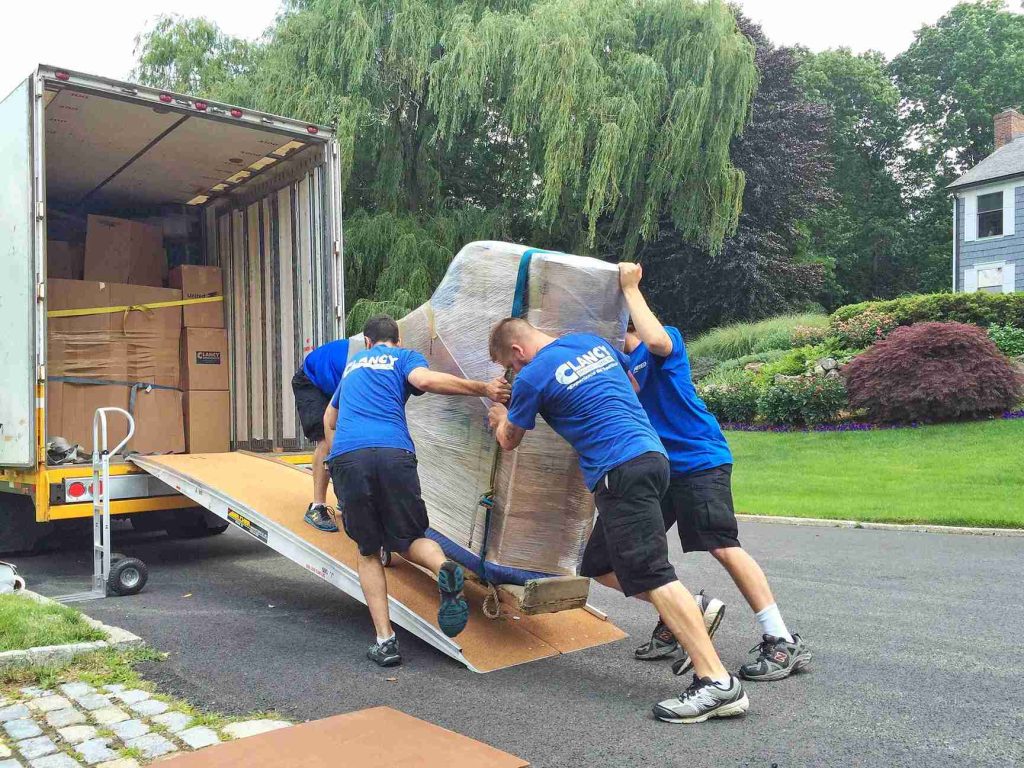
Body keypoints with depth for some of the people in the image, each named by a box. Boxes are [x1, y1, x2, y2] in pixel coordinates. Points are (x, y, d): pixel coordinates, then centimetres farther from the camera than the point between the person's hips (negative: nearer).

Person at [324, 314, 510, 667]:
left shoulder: (353, 364, 35)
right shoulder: (405, 357, 21)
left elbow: (329, 420, 49)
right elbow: (425, 379, -5)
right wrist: (484, 389, 0)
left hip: (346, 457, 2)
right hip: (394, 453, -2)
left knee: (368, 551, 15)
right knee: (408, 539, 14)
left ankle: (385, 640, 1)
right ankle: (444, 567, -21)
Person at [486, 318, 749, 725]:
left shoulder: (532, 378, -4)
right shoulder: (593, 342, 17)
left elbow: (509, 441, 14)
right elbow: (631, 385, 34)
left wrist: (501, 418, 37)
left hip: (620, 470, -9)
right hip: (652, 454, 9)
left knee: (651, 574, -12)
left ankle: (718, 683, -15)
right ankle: (689, 616, 13)